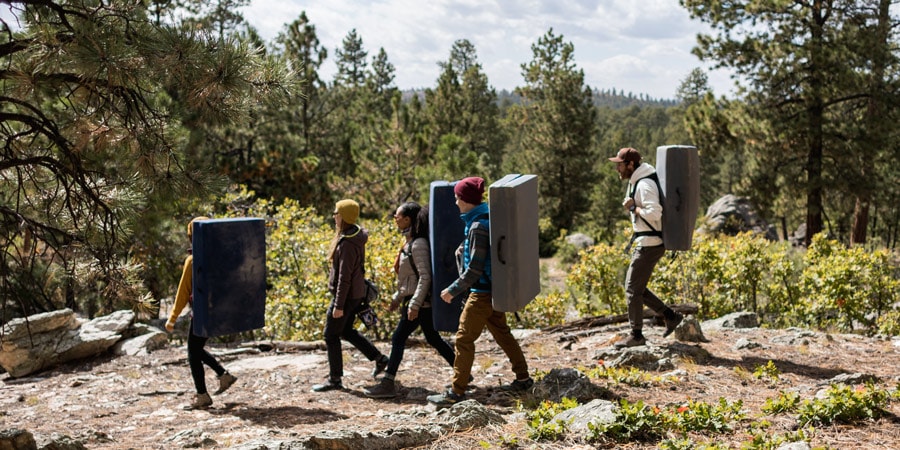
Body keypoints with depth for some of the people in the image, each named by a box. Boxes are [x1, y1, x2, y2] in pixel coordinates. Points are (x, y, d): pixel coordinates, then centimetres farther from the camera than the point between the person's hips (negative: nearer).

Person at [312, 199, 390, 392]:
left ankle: (335, 379, 11)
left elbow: (344, 277, -24)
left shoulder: (347, 243, -24)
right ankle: (379, 358, 26)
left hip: (346, 295, -10)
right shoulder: (356, 235, 6)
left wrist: (339, 305, -21)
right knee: (346, 331, 22)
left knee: (331, 335, 2)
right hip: (357, 293, 10)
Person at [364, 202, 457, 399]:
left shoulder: (418, 244, -18)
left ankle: (388, 384, 1)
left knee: (398, 338, -6)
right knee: (433, 338, 16)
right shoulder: (410, 242, 12)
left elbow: (425, 276, -23)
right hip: (414, 299, 10)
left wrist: (414, 304, -25)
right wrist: (398, 297, 22)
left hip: (420, 301, -10)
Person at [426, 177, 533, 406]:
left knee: (464, 339, -4)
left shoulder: (478, 226, -21)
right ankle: (523, 378, 28)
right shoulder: (484, 218, 8)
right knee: (501, 332, 19)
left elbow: (475, 268, -22)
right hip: (492, 290, 10)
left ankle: (457, 391, 1)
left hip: (482, 292, -10)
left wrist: (453, 290, -17)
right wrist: (464, 249, 16)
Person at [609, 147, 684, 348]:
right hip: (644, 242, 10)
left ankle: (636, 336, 7)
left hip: (650, 244, -10)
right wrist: (630, 205, 2)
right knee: (634, 287, 15)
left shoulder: (645, 184, -19)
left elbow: (654, 213, -29)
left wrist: (633, 208, -17)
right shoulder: (635, 181, 13)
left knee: (633, 289, -3)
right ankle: (670, 316, 21)